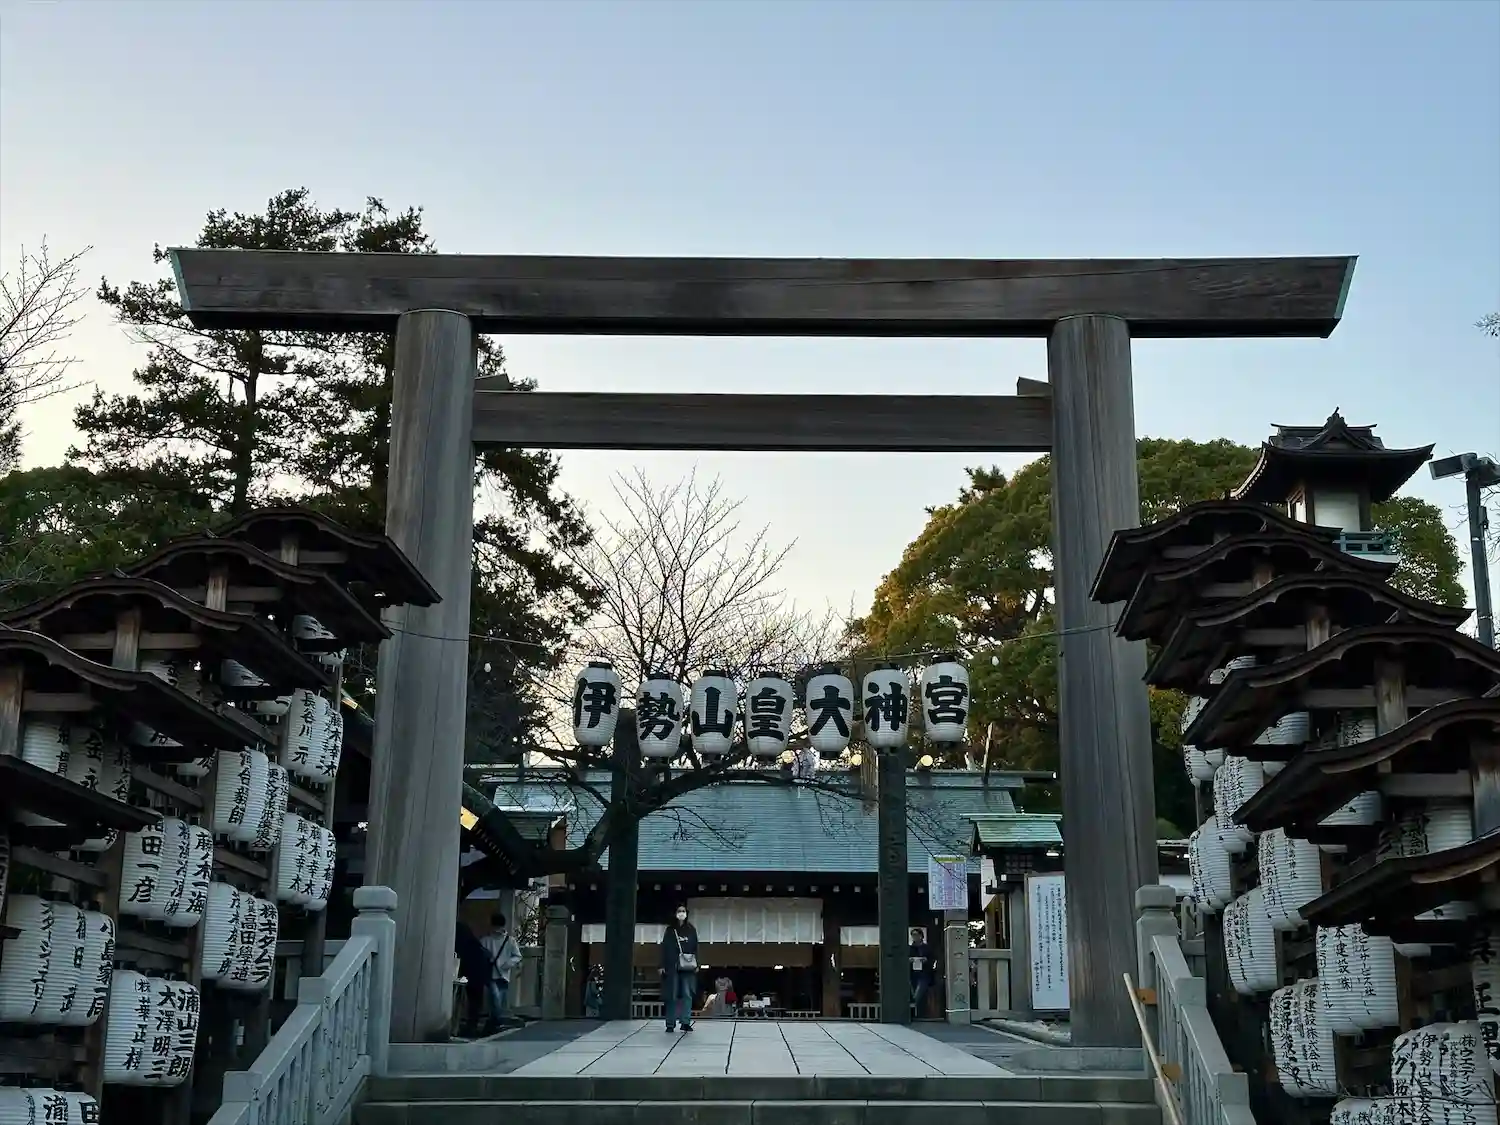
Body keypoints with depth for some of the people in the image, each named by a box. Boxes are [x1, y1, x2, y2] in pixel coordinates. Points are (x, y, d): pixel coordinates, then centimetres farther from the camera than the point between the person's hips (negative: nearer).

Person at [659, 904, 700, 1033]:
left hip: (687, 967, 1)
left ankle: (686, 1022, -2)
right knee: (672, 995, 0)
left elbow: (695, 948, 9)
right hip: (672, 966, -1)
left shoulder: (691, 930, 9)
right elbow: (664, 947, 2)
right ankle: (670, 1024, 5)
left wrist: (696, 964, 1)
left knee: (687, 994, -4)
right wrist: (662, 965, -4)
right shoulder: (670, 929, 5)